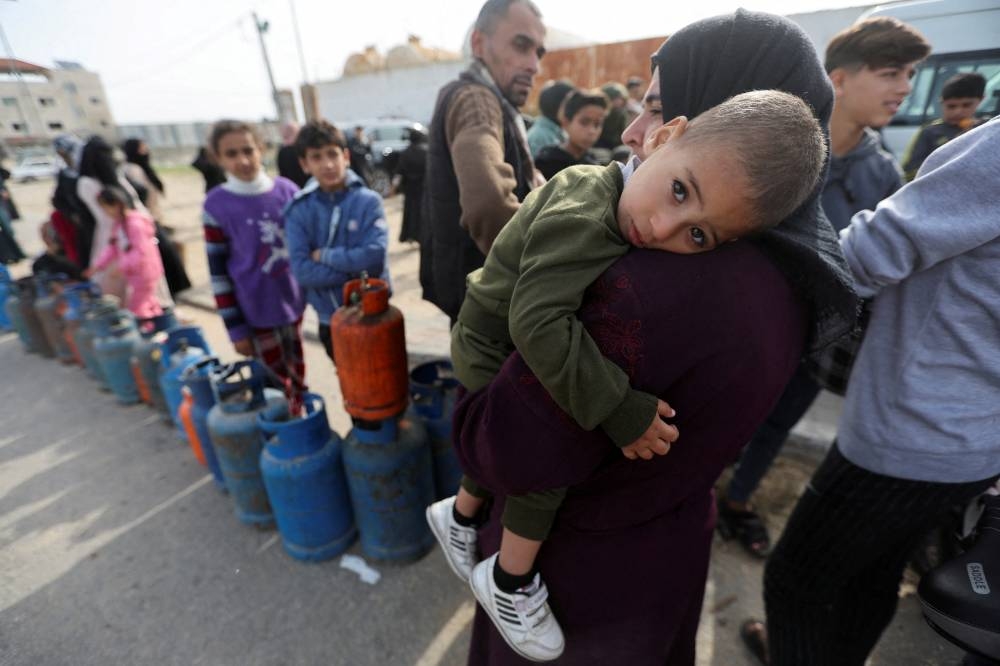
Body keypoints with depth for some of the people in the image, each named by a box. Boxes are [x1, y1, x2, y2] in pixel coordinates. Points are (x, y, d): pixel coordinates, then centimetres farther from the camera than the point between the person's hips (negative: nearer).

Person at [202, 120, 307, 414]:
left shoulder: (287, 189, -2)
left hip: (294, 300, 3)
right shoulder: (216, 205, -8)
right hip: (257, 312, -3)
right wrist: (235, 329, -6)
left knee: (298, 373, 17)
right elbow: (218, 272, -6)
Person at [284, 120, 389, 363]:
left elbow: (374, 256, -22)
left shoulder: (368, 201, -11)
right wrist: (354, 270, -21)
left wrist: (324, 256, -15)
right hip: (330, 319, 2)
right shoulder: (298, 210, -6)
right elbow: (301, 271, -15)